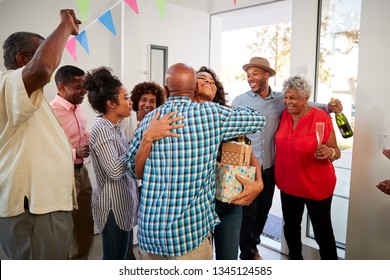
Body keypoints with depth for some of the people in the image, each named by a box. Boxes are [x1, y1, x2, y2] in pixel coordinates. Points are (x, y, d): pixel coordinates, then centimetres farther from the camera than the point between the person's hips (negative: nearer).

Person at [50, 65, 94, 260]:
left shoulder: (78, 107, 6)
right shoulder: (51, 112, -21)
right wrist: (75, 153, -32)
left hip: (81, 170, 8)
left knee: (86, 222, 19)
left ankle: (81, 259, 39)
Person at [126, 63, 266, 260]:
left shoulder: (149, 119, 2)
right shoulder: (211, 113, -8)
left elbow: (132, 166, 12)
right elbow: (258, 118, 6)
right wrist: (225, 112, 21)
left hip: (148, 230, 4)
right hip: (190, 232, -3)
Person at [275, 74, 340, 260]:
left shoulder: (321, 118, -15)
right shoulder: (285, 115, 0)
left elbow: (336, 152, -11)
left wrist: (329, 152, -31)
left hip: (316, 186, -5)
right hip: (288, 184, 5)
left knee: (323, 233, 7)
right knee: (291, 227, 19)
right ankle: (295, 259, 42)